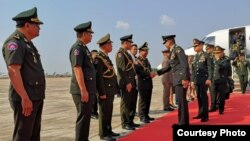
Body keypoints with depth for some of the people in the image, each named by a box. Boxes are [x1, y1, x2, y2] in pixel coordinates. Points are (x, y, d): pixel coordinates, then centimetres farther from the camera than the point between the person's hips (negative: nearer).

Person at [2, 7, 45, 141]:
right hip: (26, 98, -10)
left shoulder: (27, 43, 17)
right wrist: (25, 98, -26)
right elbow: (13, 71, -23)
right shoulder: (14, 42, -12)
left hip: (36, 97, 10)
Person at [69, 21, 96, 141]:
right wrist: (83, 90, -24)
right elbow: (77, 69, -21)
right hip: (82, 90, -10)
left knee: (86, 116, 15)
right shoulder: (77, 48, -13)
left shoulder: (84, 48, 17)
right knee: (83, 117, -4)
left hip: (88, 89, 10)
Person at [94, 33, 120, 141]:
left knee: (109, 112, 16)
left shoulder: (106, 57, 16)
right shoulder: (99, 58, -15)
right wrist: (102, 92, -22)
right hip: (105, 91, -9)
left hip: (110, 90, 9)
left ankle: (108, 131, 26)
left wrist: (115, 89, 18)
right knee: (104, 112, -1)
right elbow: (98, 77, -20)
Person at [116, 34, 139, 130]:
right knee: (126, 103, -2)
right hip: (126, 83, -10)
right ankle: (125, 123, 6)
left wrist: (132, 82, 16)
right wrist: (127, 83, -22)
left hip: (131, 82, 10)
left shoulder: (126, 53, 18)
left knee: (132, 103, 14)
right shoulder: (120, 53, -12)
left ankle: (130, 121, 23)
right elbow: (122, 69, -19)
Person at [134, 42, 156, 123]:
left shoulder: (146, 60, 19)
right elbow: (138, 72, -18)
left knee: (148, 100, 11)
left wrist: (152, 74, 2)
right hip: (143, 83, -8)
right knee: (143, 100, -5)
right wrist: (149, 74, -21)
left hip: (149, 82, 8)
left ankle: (146, 115, 20)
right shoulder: (137, 61, -8)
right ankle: (142, 117, 1)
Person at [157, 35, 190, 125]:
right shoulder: (173, 51, 19)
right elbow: (170, 66, 26)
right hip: (177, 79, 10)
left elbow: (185, 64, -18)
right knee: (181, 100, 13)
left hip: (181, 78, -10)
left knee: (181, 101, -9)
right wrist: (157, 72, 25)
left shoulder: (178, 49, -8)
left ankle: (183, 122, -5)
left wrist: (185, 78, -24)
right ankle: (183, 122, 21)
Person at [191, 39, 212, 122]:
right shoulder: (195, 57, 15)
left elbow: (210, 68, -9)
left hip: (204, 79, -6)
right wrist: (192, 80, 14)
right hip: (196, 80, 6)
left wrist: (209, 79, -17)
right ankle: (200, 113, 16)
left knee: (203, 96, -6)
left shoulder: (206, 55, -3)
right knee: (199, 97, 8)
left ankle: (205, 115, 0)